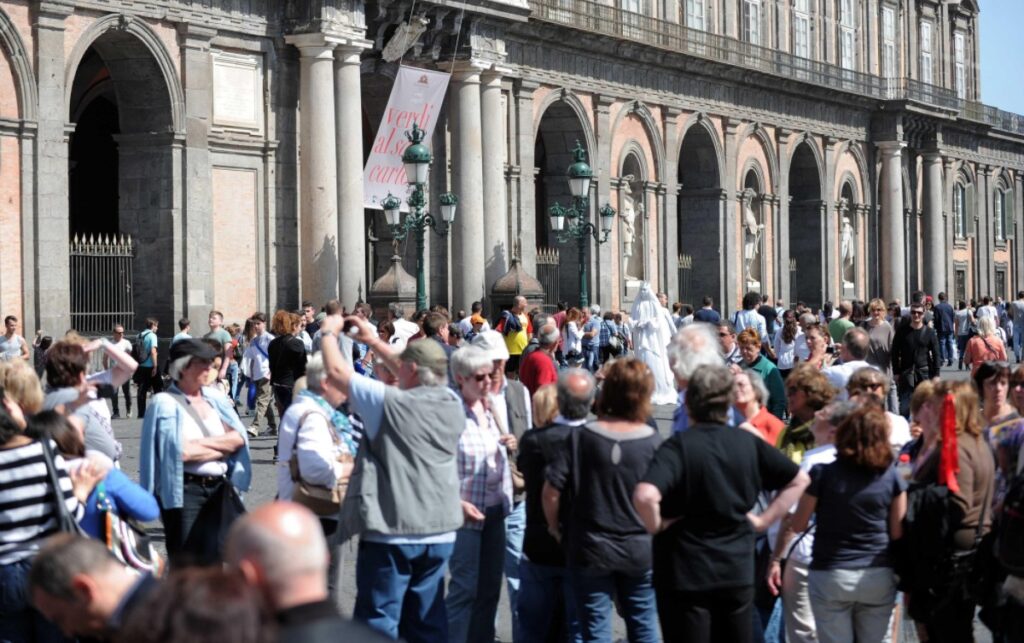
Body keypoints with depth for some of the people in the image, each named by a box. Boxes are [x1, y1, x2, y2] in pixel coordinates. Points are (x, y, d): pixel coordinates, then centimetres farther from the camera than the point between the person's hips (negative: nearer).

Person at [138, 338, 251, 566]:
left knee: (214, 562, 10)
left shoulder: (215, 397, 10)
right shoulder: (165, 403, -8)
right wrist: (222, 446, -5)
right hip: (184, 491, -6)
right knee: (185, 565, -3)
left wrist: (203, 444, -12)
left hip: (219, 488, 6)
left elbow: (238, 437, 2)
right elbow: (179, 451, -18)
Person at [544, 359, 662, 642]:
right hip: (640, 551, 1)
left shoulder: (582, 437, -11)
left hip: (590, 551, -1)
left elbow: (551, 491, -11)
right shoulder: (653, 442, -10)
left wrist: (555, 528, 6)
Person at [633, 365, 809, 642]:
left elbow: (645, 496, -31)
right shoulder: (748, 443, 1)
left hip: (686, 574, -4)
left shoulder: (678, 446, -15)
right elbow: (799, 480, 12)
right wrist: (765, 519, 9)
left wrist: (655, 525, -13)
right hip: (738, 571, 4)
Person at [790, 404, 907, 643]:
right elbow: (897, 533, 0)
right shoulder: (891, 477, -4)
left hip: (830, 576, -1)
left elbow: (798, 525, 1)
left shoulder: (822, 474, -8)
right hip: (878, 577, 2)